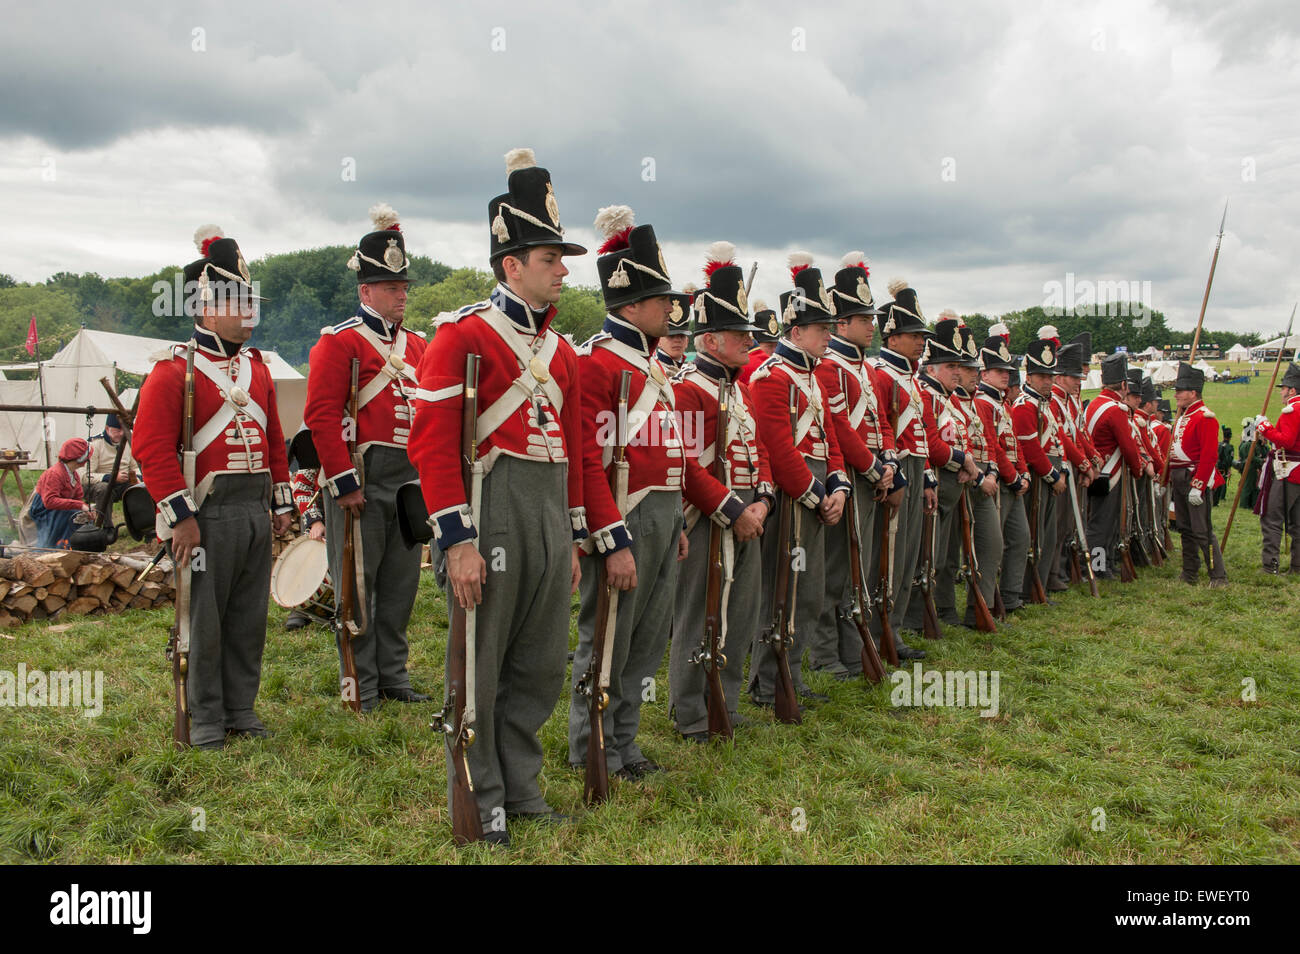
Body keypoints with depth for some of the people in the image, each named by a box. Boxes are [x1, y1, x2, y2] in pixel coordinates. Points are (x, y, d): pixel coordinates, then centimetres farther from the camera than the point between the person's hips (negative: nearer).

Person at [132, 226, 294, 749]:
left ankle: (242, 707, 24)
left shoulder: (257, 368, 14)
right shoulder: (174, 369, -8)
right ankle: (206, 718, 16)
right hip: (208, 516, -6)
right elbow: (151, 447, -14)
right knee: (205, 620, 3)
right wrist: (181, 517, -17)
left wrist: (282, 502, 15)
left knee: (250, 617, 12)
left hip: (255, 512, 6)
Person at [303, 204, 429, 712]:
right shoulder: (339, 341, -5)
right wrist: (344, 482, -16)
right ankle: (360, 685, 12)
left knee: (400, 582, 12)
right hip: (363, 478, -7)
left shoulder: (416, 345, 16)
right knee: (358, 584, 2)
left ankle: (394, 676, 23)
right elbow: (321, 415, -13)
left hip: (410, 478, 7)